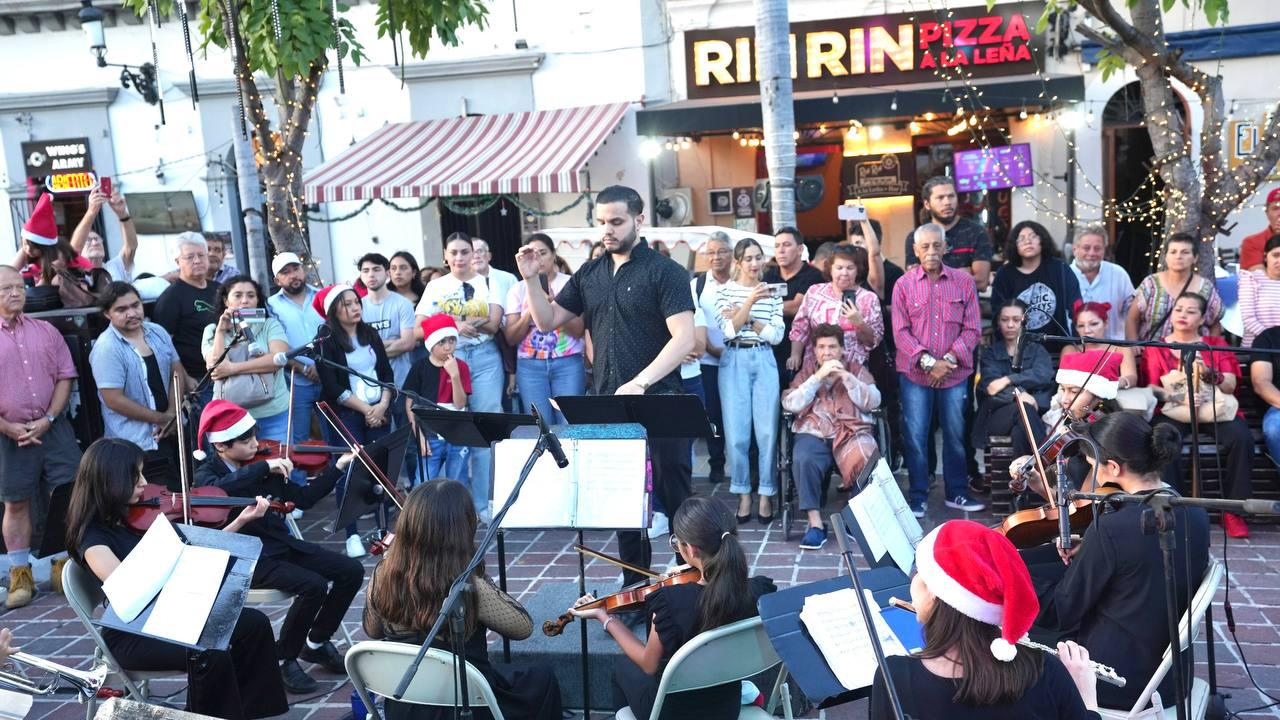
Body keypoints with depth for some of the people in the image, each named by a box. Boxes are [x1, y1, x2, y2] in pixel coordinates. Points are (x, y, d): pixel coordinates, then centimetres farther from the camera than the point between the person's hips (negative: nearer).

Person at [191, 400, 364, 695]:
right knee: (313, 586, -28)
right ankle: (283, 659, -4)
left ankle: (316, 643, 15)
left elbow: (303, 499, 9)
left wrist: (339, 466, 3)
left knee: (351, 571, -4)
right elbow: (219, 489, -36)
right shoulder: (206, 473, -10)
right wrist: (264, 467, -38)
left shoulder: (260, 466, 7)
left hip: (282, 544, 7)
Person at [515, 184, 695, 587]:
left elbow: (684, 339, -16)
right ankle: (634, 586, 25)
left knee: (675, 497, 3)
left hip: (658, 404, -5)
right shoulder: (589, 274, 11)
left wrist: (640, 382, -26)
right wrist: (531, 279, 0)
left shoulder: (664, 272, -7)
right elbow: (547, 321, 15)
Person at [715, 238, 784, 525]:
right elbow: (729, 330, -9)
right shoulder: (725, 291, 4)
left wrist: (744, 317, -8)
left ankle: (766, 495, 7)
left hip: (764, 361, 1)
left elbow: (776, 335, 1)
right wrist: (750, 302, -19)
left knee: (767, 432, -2)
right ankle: (743, 494, 10)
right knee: (736, 433, -2)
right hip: (734, 361, -1)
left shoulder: (772, 293, 9)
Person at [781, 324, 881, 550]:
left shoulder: (857, 371, 21)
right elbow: (790, 405, 3)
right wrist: (818, 377, -4)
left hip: (852, 432, 0)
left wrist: (846, 376, -5)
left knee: (865, 460, -34)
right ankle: (816, 524, -28)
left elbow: (872, 402, 4)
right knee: (803, 460, -34)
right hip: (814, 433, 0)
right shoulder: (806, 374, 21)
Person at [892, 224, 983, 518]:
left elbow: (972, 329, 2)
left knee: (955, 435, 10)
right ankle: (918, 498, 11)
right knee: (915, 437, 1)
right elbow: (900, 332, -3)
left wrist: (950, 359, -11)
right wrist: (928, 362, -13)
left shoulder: (964, 282, 3)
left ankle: (956, 493, 24)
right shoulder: (904, 284, 1)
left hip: (955, 373, 1)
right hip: (915, 373, -1)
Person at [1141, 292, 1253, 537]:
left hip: (1217, 409, 1)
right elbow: (1151, 388, 2)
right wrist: (1178, 397, -16)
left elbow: (1231, 386, 5)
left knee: (1241, 439, -30)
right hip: (1173, 411, -1)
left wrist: (1208, 373, -15)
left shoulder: (1217, 344, 17)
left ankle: (1233, 510, -18)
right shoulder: (1156, 349, 14)